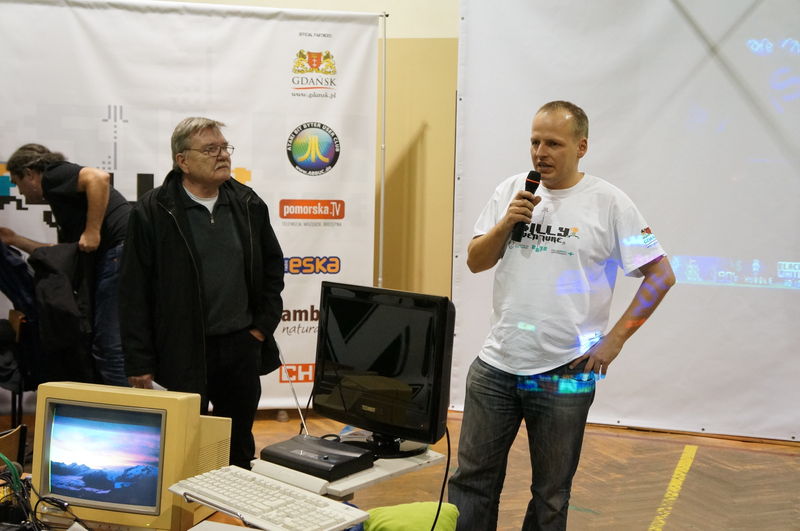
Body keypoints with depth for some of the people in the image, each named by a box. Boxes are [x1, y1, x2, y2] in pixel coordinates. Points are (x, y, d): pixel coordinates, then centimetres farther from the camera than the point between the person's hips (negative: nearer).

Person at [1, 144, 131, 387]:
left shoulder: (54, 176, 3)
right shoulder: (61, 194, 30)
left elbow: (99, 178, -18)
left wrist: (92, 231, -17)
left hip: (121, 251, -10)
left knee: (109, 346, -9)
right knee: (106, 343, 15)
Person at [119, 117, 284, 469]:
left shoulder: (249, 205, 5)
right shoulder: (152, 213, -7)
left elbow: (272, 266, 15)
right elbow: (134, 292, -6)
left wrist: (263, 325, 6)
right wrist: (139, 362, -8)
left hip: (242, 347, 4)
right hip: (184, 351, -4)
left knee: (240, 447, 15)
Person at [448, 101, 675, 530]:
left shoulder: (609, 203, -7)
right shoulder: (511, 191, 4)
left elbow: (660, 275, -4)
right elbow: (475, 262, 5)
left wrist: (614, 339, -8)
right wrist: (506, 223, -12)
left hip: (565, 376, -3)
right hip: (495, 367, 3)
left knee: (550, 495, 14)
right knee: (472, 481, 12)